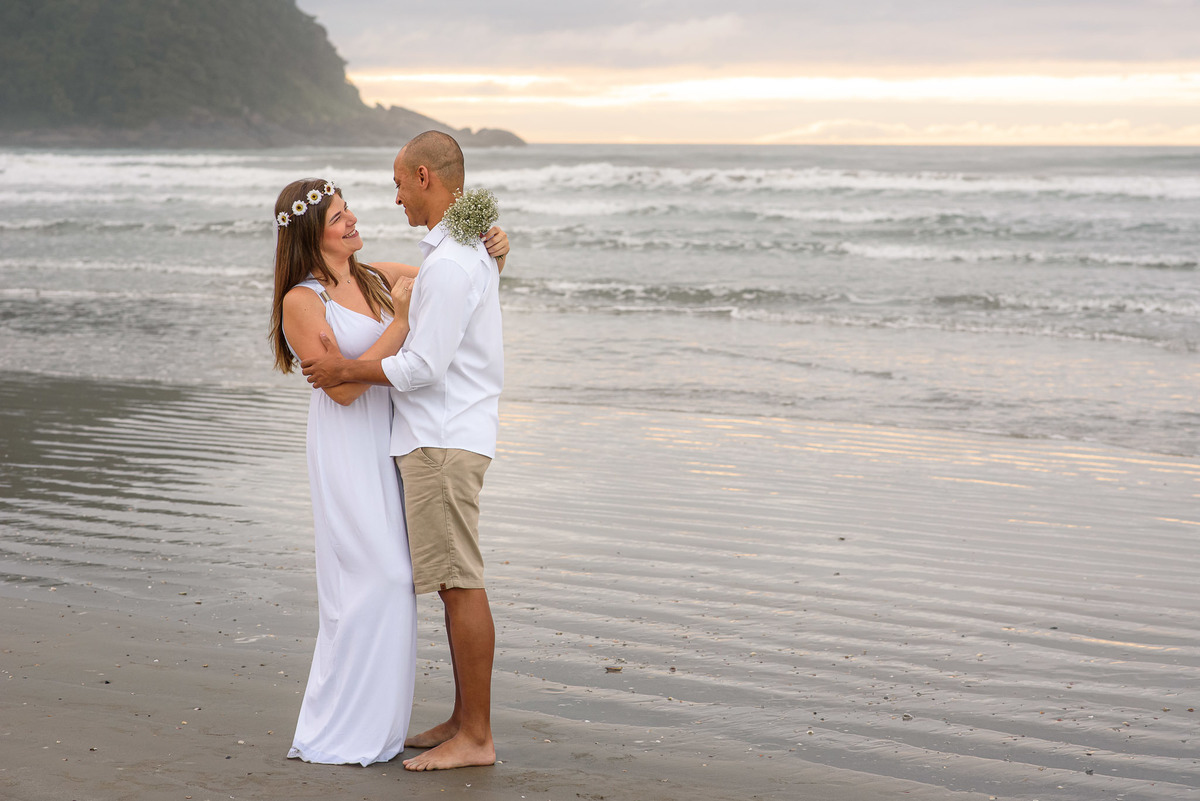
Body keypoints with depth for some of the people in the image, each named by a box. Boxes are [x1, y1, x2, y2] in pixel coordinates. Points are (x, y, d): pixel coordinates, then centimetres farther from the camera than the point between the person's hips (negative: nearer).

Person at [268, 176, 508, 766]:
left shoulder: (379, 278, 8)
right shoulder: (302, 301, -10)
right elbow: (343, 386, -17)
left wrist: (492, 250, -4)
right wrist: (401, 321, -19)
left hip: (391, 447, 7)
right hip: (348, 450, -7)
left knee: (390, 580, 9)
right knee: (371, 582, -10)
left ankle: (376, 721, 19)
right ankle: (340, 733, 0)